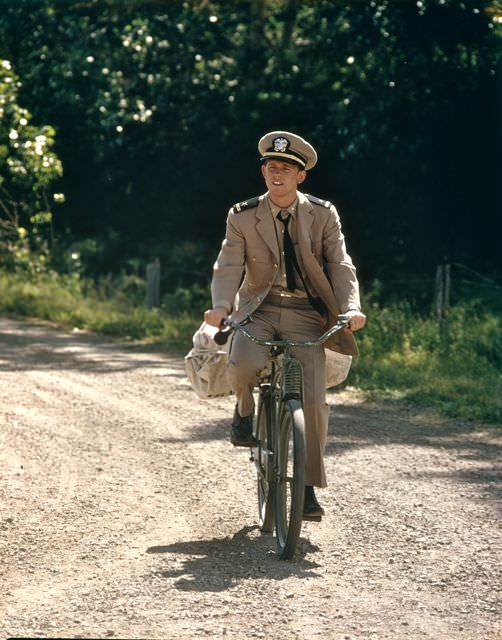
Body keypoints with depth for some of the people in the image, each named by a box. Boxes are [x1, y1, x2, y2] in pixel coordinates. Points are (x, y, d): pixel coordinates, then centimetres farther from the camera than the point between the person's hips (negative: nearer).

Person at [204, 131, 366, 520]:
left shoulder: (323, 215, 1)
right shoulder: (243, 217, 1)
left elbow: (340, 265, -3)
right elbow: (228, 267, -6)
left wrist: (351, 307, -22)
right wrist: (221, 306, -26)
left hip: (305, 315, 0)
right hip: (258, 310, 0)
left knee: (313, 400, -12)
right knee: (243, 365, -33)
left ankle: (309, 487, 3)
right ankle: (245, 410, 4)